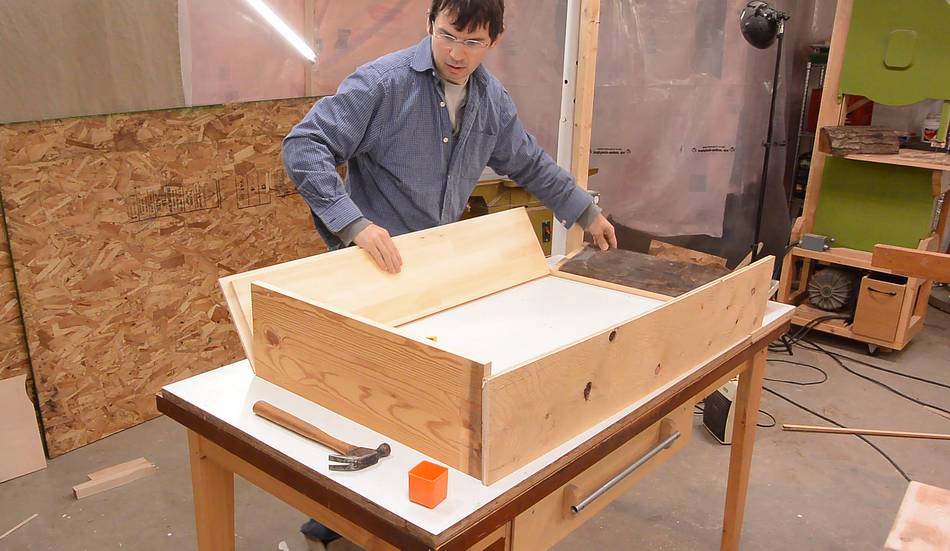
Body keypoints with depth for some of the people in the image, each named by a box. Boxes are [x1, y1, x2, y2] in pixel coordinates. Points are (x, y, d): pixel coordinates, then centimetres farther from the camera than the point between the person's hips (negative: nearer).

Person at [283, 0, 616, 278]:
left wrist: (586, 213, 24)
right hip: (374, 264, -5)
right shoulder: (382, 83, -19)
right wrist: (353, 224, -33)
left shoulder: (494, 99, 2)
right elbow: (302, 146, -22)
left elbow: (529, 164, 18)